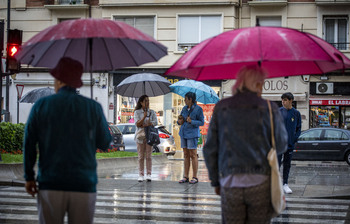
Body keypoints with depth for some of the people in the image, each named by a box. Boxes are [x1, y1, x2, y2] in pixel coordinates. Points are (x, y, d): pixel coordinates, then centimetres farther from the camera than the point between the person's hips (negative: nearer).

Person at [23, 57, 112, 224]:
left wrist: (29, 177, 11)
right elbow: (105, 143, 7)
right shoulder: (93, 107, 1)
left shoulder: (41, 106, 2)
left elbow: (29, 144, 2)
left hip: (50, 185, 0)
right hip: (84, 185, 0)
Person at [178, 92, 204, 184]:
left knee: (193, 155, -4)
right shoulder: (184, 108, 11)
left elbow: (202, 122, -7)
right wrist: (179, 121, -5)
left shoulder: (198, 109, -6)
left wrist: (192, 122, -20)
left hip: (192, 134, -6)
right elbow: (180, 120, 18)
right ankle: (186, 177, 12)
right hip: (184, 133, 6)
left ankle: (195, 177, 1)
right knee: (186, 155, 8)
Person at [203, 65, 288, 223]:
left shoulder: (221, 108, 5)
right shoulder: (269, 108, -1)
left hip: (230, 184, 2)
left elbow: (210, 149, 6)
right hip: (261, 182, -1)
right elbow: (280, 146, 5)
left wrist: (215, 181, 17)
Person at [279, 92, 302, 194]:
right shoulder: (278, 112, -1)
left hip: (290, 143, 2)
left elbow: (299, 128, 9)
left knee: (287, 165, 9)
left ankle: (285, 184, 17)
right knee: (277, 163, -4)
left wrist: (295, 138, -3)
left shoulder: (296, 113, 3)